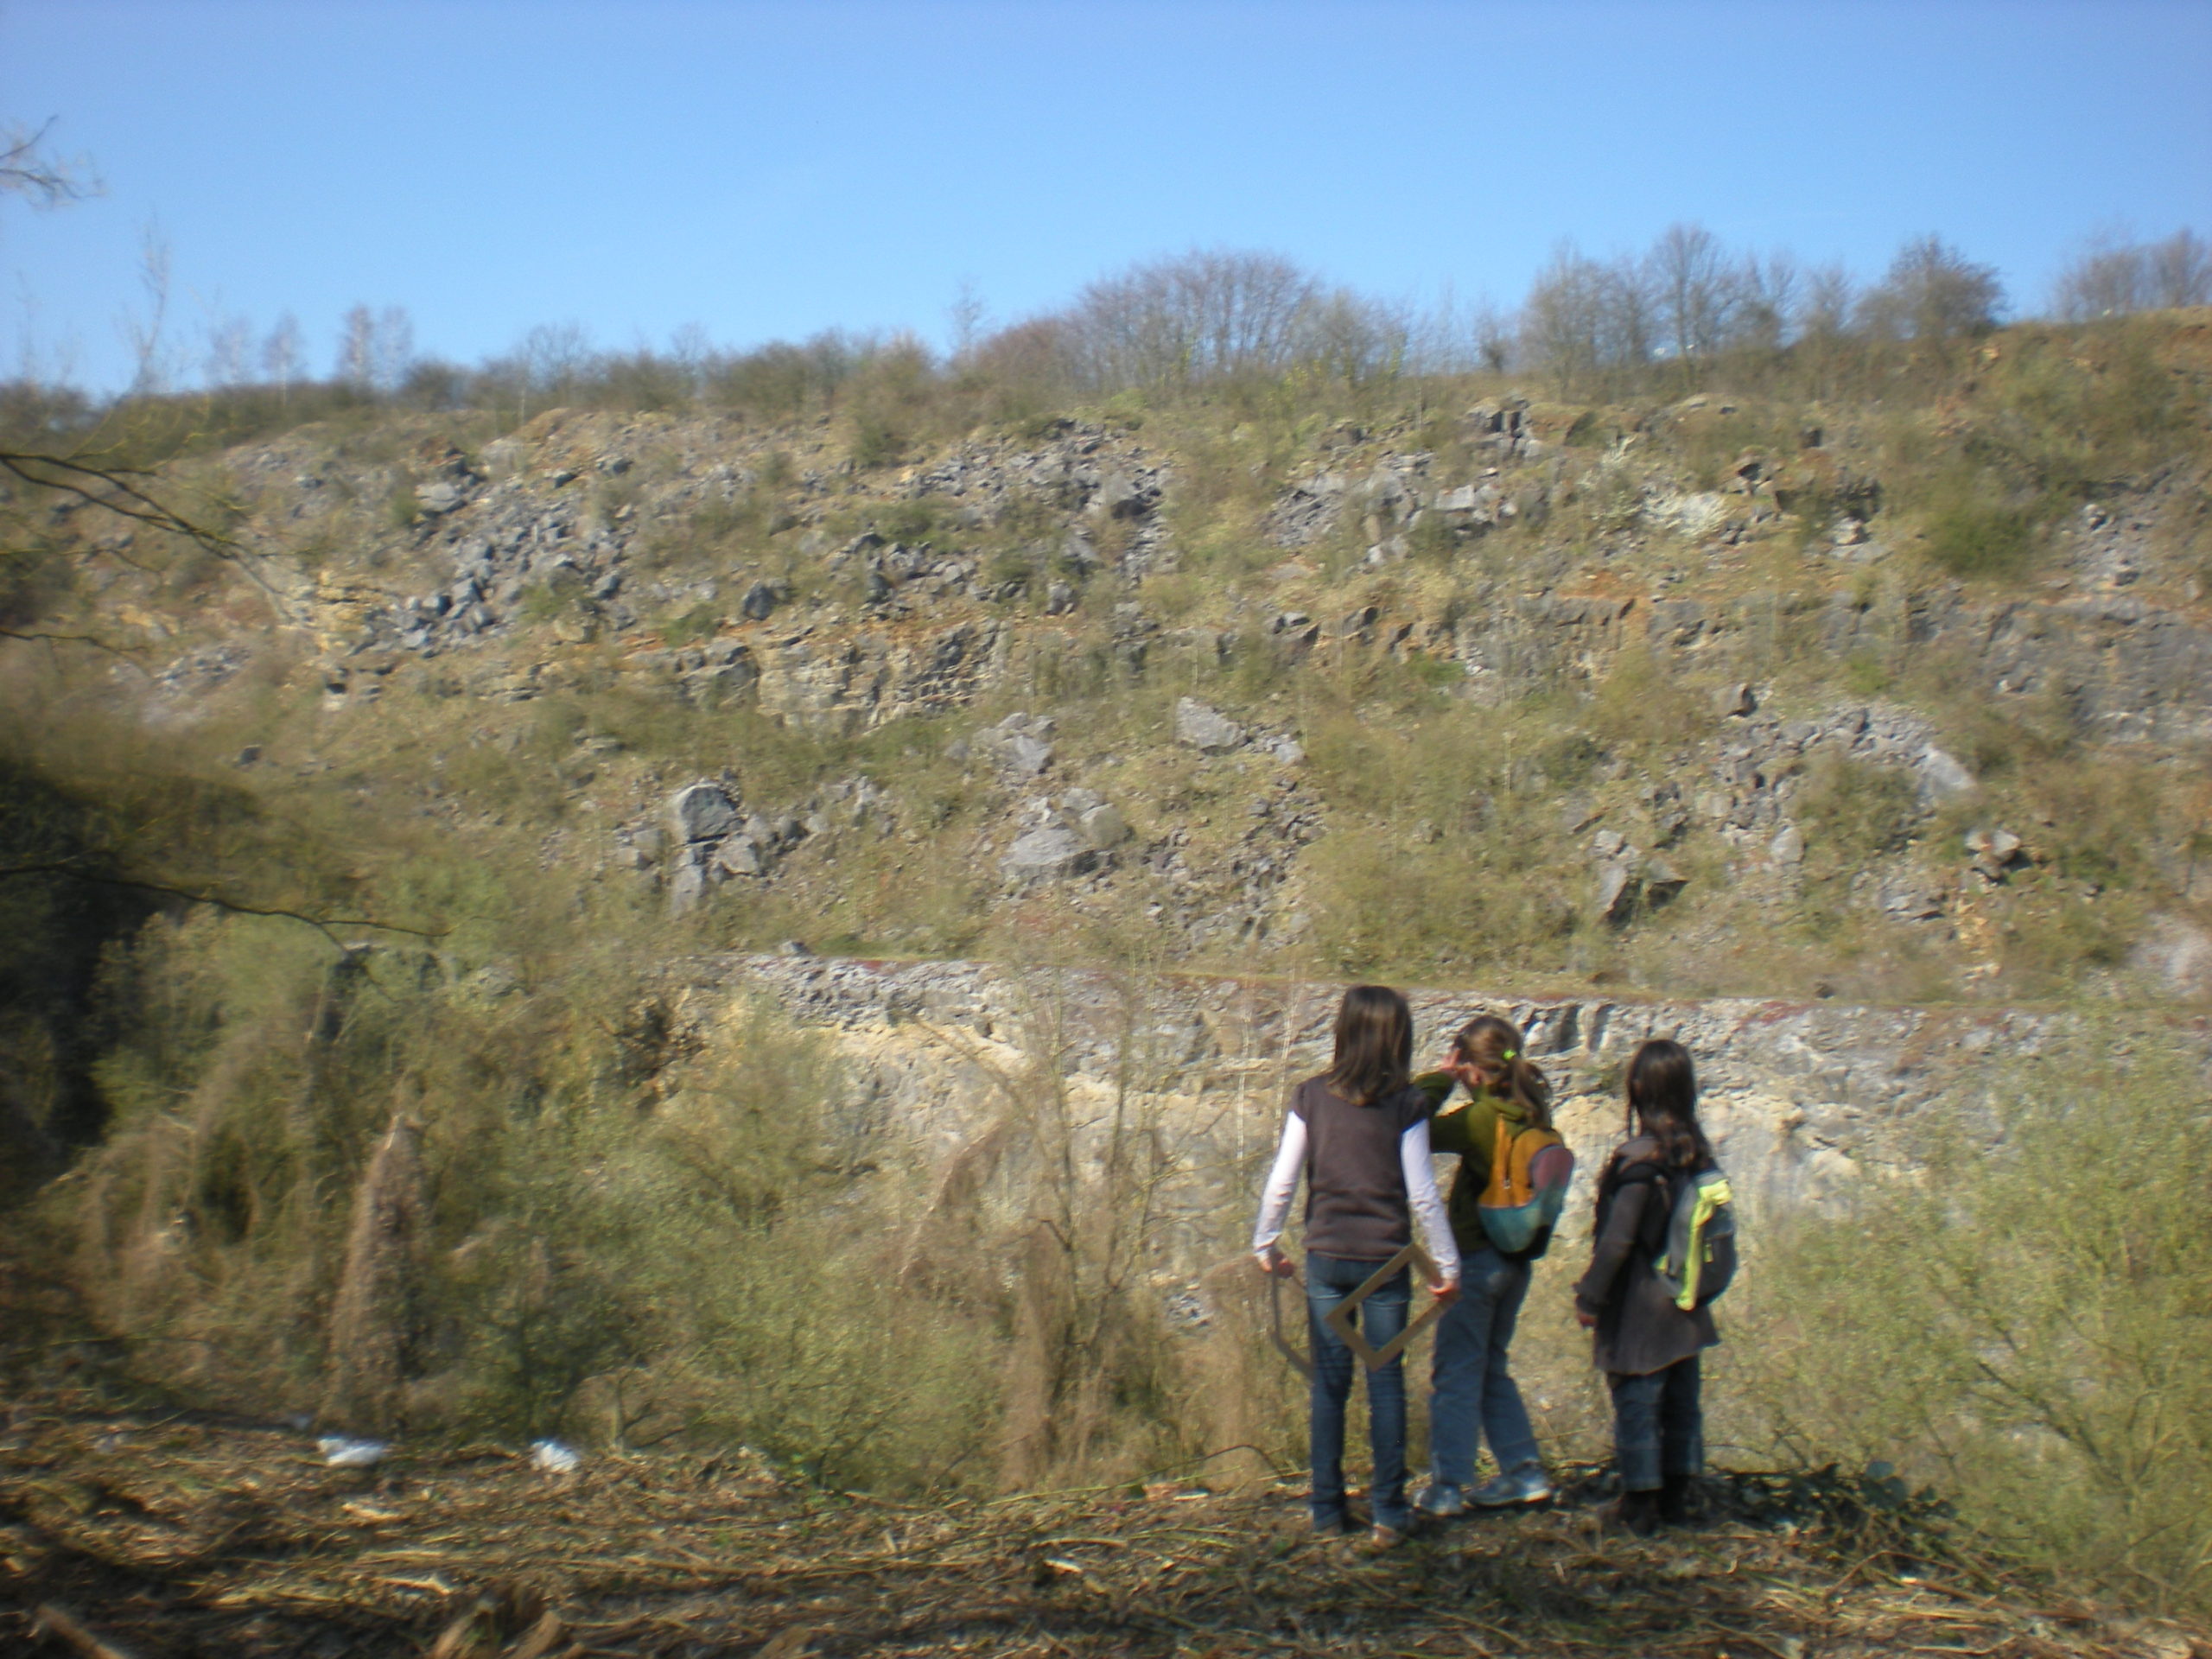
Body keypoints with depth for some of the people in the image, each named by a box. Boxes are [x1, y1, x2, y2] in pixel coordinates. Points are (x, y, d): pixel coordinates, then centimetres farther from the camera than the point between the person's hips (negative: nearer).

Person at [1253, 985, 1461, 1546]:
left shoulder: (1311, 1097, -2)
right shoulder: (1406, 1103, -8)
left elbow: (1281, 1181, 0)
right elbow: (1422, 1193, -8)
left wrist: (1265, 1244, 13)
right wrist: (1446, 1264, 1)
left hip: (1325, 1256, 2)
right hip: (1386, 1258, -2)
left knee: (1328, 1382, 9)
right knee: (1385, 1381, 6)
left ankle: (1327, 1510, 15)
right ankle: (1388, 1511, 8)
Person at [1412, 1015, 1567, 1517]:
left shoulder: (1482, 1119, -20)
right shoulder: (1534, 1115, 1)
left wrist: (1439, 1078, -11)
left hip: (1477, 1262, -7)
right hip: (1517, 1262, 7)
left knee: (1455, 1374, 2)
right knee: (1491, 1368, 21)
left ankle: (1446, 1486, 5)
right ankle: (1524, 1471, 21)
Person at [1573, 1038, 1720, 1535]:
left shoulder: (1639, 1158, -20)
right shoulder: (1699, 1152, 1)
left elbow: (1617, 1239, -20)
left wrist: (1590, 1295, -12)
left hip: (1640, 1306, -7)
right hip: (1685, 1303, 7)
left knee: (1636, 1401, 3)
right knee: (1682, 1399, 15)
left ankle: (1640, 1503, 9)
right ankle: (1677, 1494, 25)